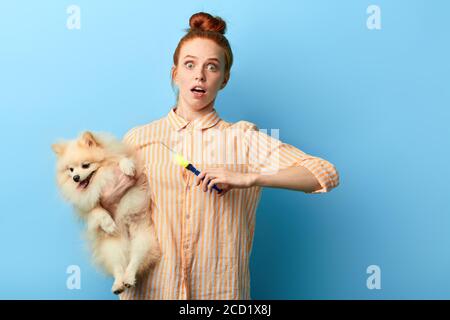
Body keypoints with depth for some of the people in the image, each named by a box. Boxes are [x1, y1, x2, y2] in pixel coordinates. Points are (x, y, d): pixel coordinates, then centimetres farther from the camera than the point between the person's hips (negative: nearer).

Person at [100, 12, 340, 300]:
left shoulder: (243, 138, -5)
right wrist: (113, 194, -14)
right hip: (150, 287, 1)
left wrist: (248, 178, -23)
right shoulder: (138, 138, 0)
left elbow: (327, 174, -13)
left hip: (221, 290, -1)